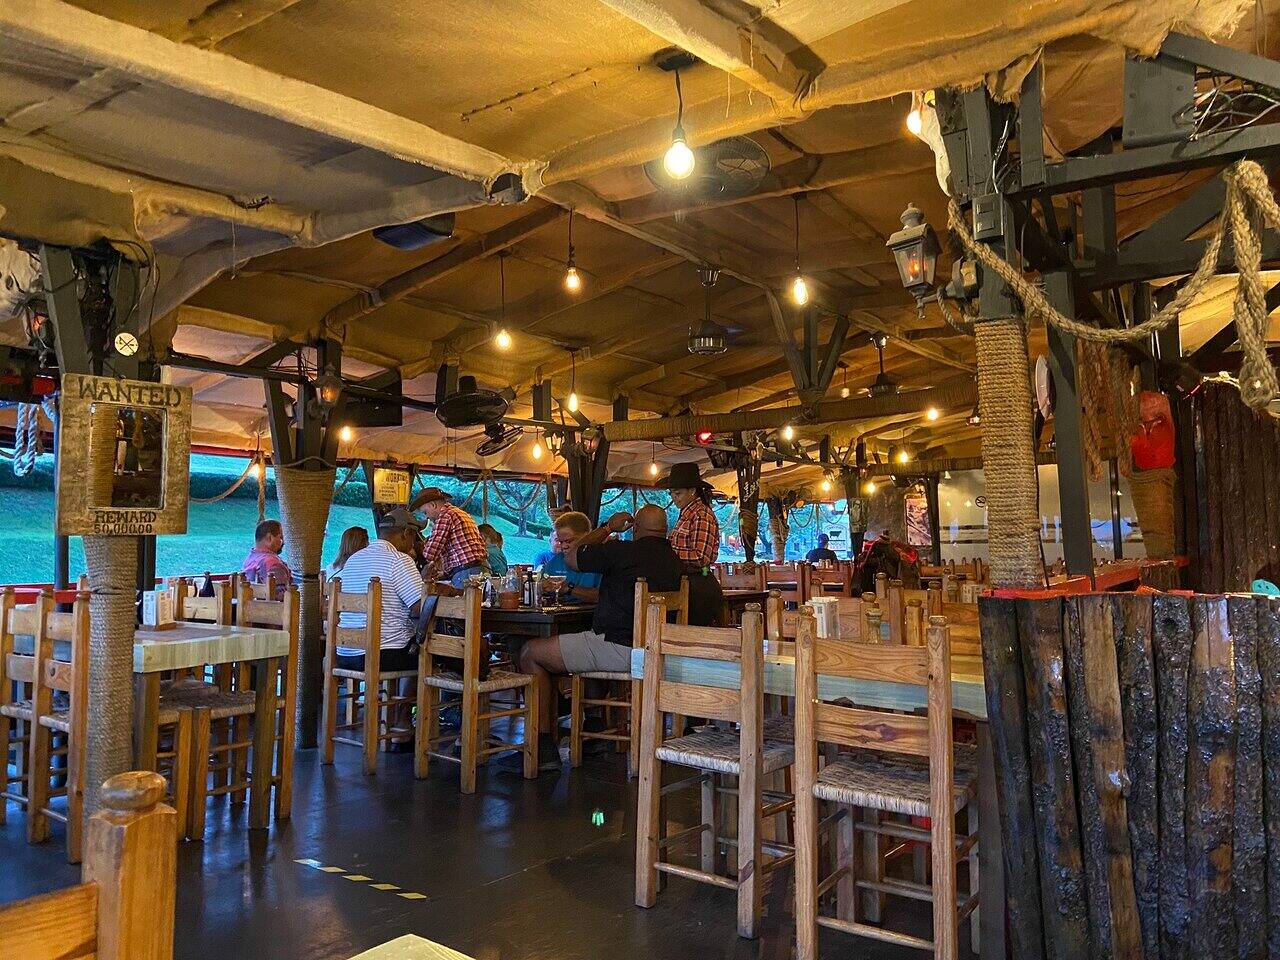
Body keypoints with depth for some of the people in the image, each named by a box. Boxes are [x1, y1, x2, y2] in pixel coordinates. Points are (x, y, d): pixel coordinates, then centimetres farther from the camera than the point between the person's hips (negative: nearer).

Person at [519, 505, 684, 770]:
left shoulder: (622, 551, -13)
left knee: (530, 653, 5)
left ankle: (545, 750, 3)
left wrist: (607, 528, 12)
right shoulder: (676, 562, 9)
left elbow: (570, 558, 2)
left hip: (616, 649, -8)